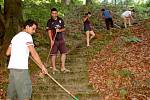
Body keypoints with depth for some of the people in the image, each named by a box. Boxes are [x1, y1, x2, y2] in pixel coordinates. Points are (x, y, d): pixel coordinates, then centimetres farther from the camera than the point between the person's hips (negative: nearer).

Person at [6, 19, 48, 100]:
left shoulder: (15, 37, 20)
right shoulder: (27, 36, -4)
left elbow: (8, 53, 18)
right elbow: (33, 53, -10)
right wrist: (42, 66, -7)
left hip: (12, 66, 8)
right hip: (20, 67, -8)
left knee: (11, 91, 14)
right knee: (25, 92, -5)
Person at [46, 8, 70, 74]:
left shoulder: (60, 20, 6)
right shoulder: (49, 21, -4)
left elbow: (63, 29, 9)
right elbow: (49, 31, -7)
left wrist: (59, 30, -13)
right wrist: (51, 40, -16)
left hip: (61, 39, 4)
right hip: (54, 40, -4)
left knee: (64, 52, 3)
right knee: (53, 54, 0)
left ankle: (63, 67, 12)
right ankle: (54, 68, 13)